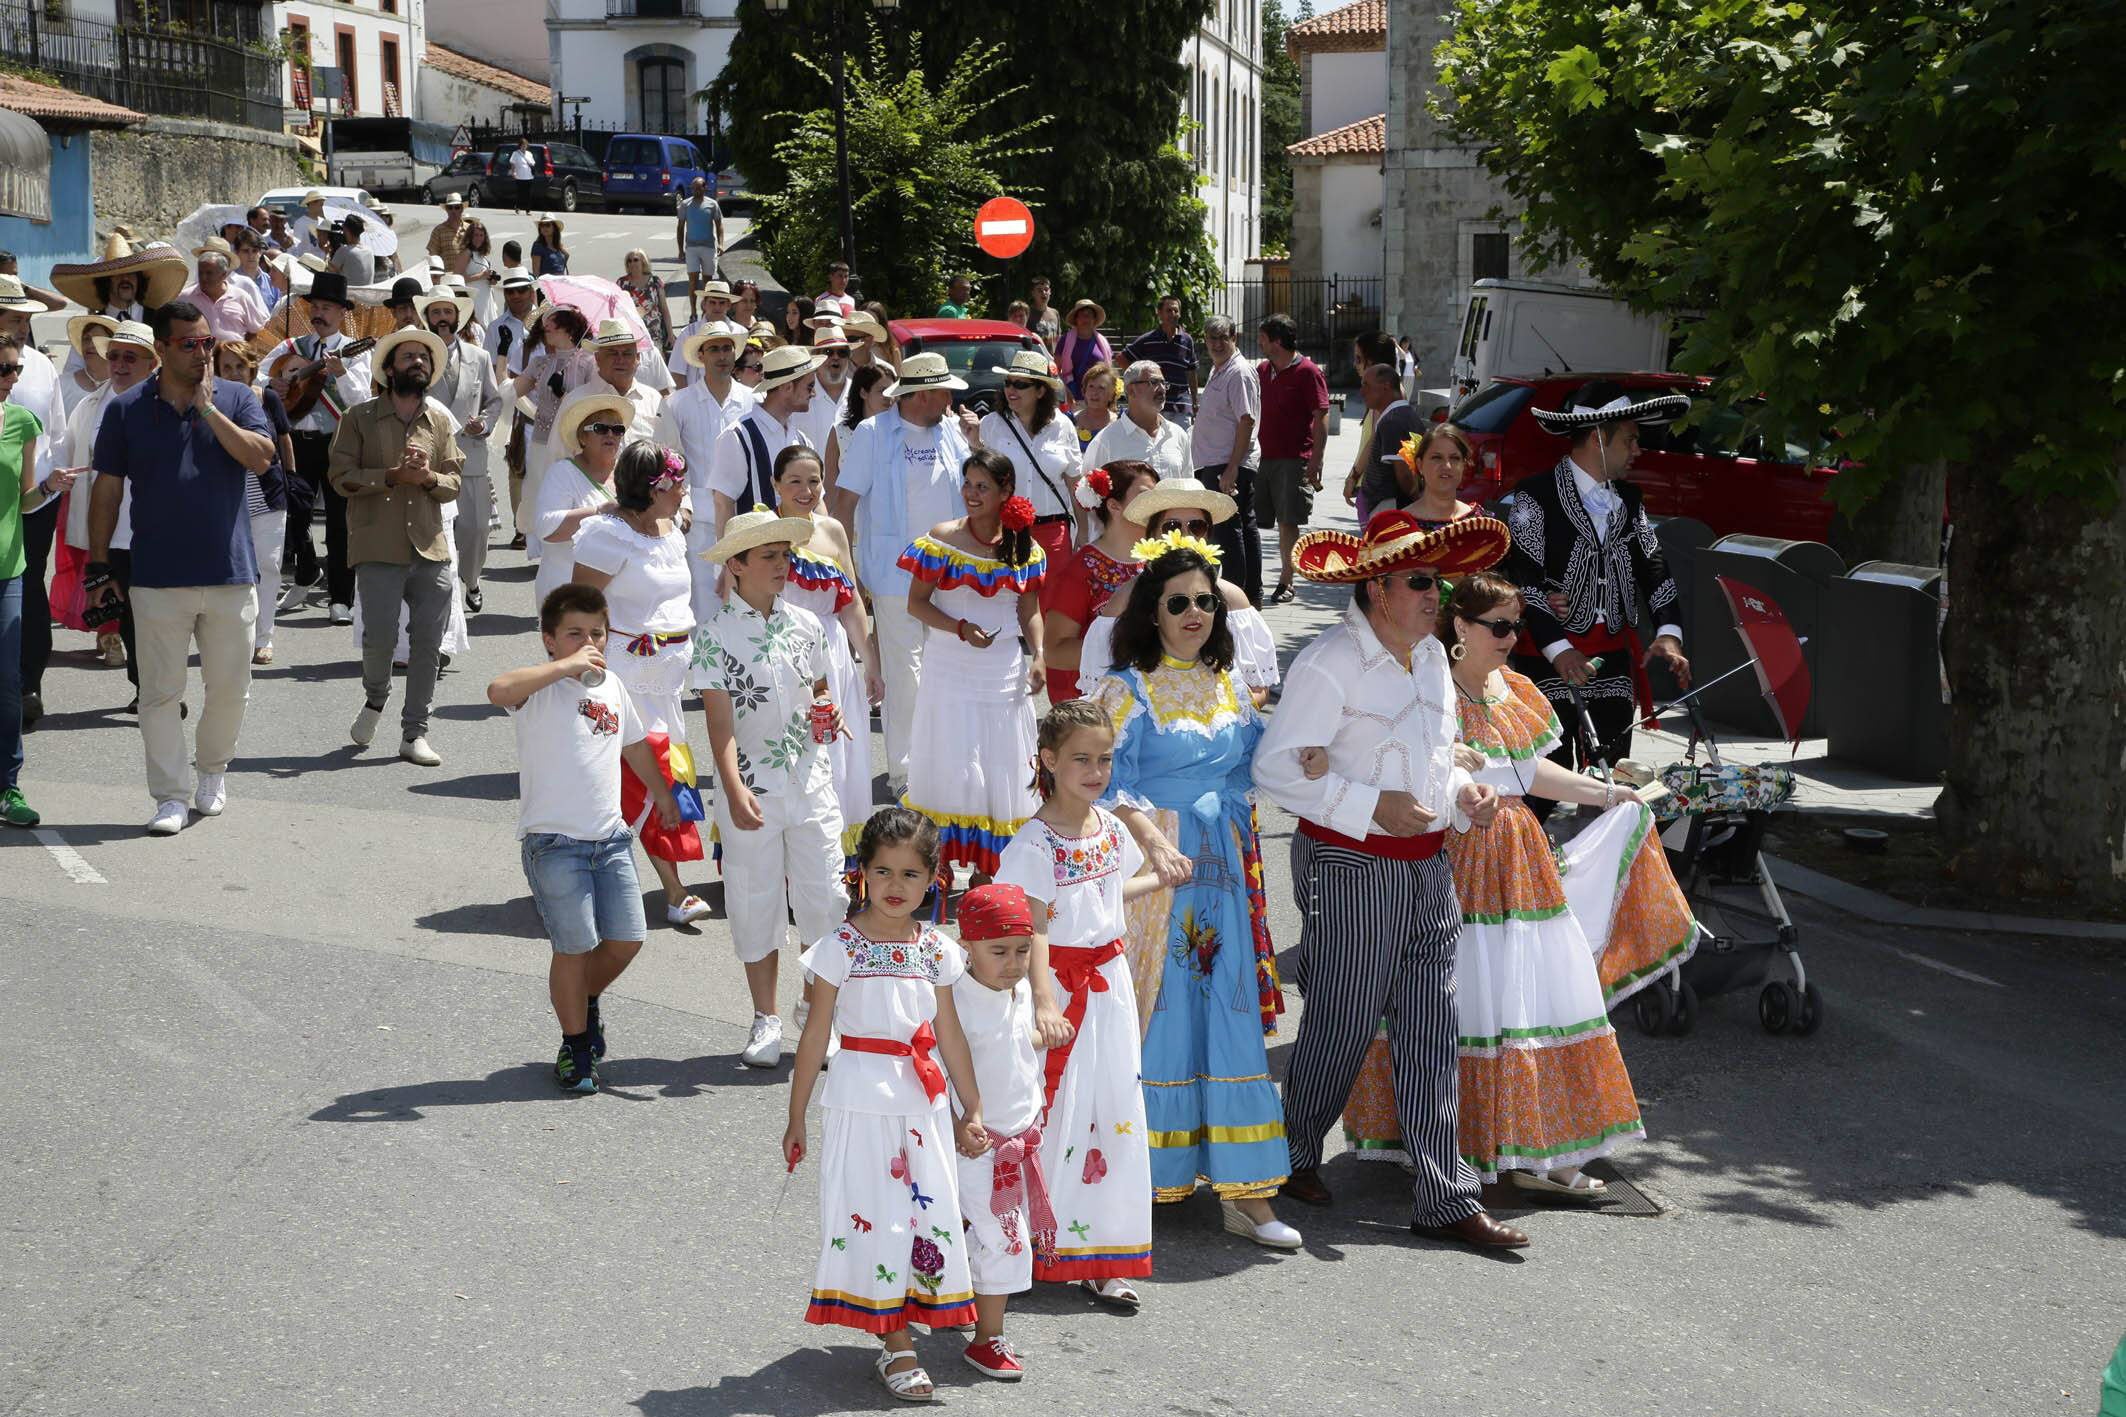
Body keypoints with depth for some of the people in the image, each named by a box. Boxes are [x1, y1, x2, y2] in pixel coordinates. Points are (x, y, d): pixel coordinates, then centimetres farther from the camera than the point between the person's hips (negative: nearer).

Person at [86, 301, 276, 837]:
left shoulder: (236, 399, 5)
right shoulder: (127, 410, 4)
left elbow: (261, 458, -11)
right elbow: (107, 491, 7)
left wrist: (208, 408, -14)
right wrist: (99, 566, 4)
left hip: (230, 572, 1)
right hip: (157, 577, -1)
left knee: (230, 686, 8)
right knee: (160, 692, 1)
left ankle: (213, 768, 32)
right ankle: (170, 796, 8)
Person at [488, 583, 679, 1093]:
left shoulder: (611, 686, 12)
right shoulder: (542, 687, -9)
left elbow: (634, 744, 28)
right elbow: (498, 690, -33)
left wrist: (663, 794, 37)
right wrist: (565, 665, -29)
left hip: (611, 836, 6)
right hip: (554, 840, -6)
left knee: (626, 939, 5)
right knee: (575, 946, -4)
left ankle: (583, 998, 34)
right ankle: (575, 1045, 15)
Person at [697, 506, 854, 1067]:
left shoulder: (805, 625, 4)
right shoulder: (716, 634, -8)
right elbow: (719, 721, -13)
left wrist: (827, 709, -5)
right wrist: (734, 790, -24)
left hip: (811, 783, 3)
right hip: (752, 788, -3)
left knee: (824, 898, 5)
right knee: (756, 903, 7)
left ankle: (821, 1013, 22)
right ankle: (766, 1019, 21)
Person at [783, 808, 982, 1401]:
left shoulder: (937, 950, 3)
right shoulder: (841, 946, -7)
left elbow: (951, 1035, 10)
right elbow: (815, 1037, -3)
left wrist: (971, 1109, 12)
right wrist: (796, 1118, -1)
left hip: (924, 1102, 4)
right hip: (861, 1100, -4)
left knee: (925, 1212, 7)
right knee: (875, 1217, 0)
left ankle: (902, 1311, 25)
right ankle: (897, 1346, 7)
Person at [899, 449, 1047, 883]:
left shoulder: (1023, 547, 3)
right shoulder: (942, 539, -5)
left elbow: (1029, 609, 11)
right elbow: (917, 603, -4)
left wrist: (1037, 657, -4)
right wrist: (961, 628, -18)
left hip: (1005, 670, 3)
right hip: (951, 666, -3)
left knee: (1001, 769, 6)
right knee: (950, 764, -2)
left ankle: (985, 869, 16)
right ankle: (939, 867, 8)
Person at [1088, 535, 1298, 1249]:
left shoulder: (1229, 687, 13)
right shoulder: (1128, 689, -3)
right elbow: (1112, 786, -9)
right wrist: (1156, 844, -21)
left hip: (1222, 870, 5)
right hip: (1152, 867, -5)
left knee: (1232, 1019, 3)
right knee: (1157, 1014, -2)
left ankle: (1243, 1190, 6)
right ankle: (1147, 1178, 12)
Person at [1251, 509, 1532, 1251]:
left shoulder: (1432, 655, 12)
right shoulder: (1329, 664, -14)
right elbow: (1276, 765, -17)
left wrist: (1463, 793, 3)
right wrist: (1372, 806, -22)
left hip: (1426, 866, 7)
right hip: (1350, 867, -7)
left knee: (1431, 1034, 6)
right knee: (1342, 1024, 3)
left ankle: (1446, 1201, 9)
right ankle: (1295, 1157, 29)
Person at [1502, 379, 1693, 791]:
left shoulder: (1629, 500, 15)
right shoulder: (1536, 496, -7)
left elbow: (1653, 568, 11)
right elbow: (1521, 578, -13)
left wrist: (1668, 632, -5)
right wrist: (1557, 648, -21)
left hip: (1614, 660, 6)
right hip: (1549, 662, -6)